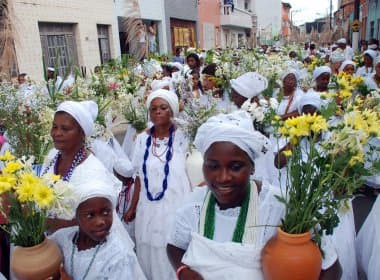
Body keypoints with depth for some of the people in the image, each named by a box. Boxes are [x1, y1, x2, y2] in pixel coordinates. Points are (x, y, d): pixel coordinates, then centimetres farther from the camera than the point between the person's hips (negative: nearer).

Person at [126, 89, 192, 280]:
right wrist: (132, 208, 10)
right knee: (149, 257, 14)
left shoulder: (182, 137, -5)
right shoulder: (142, 139, 4)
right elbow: (140, 177, 9)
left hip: (176, 207, -3)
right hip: (148, 209, 3)